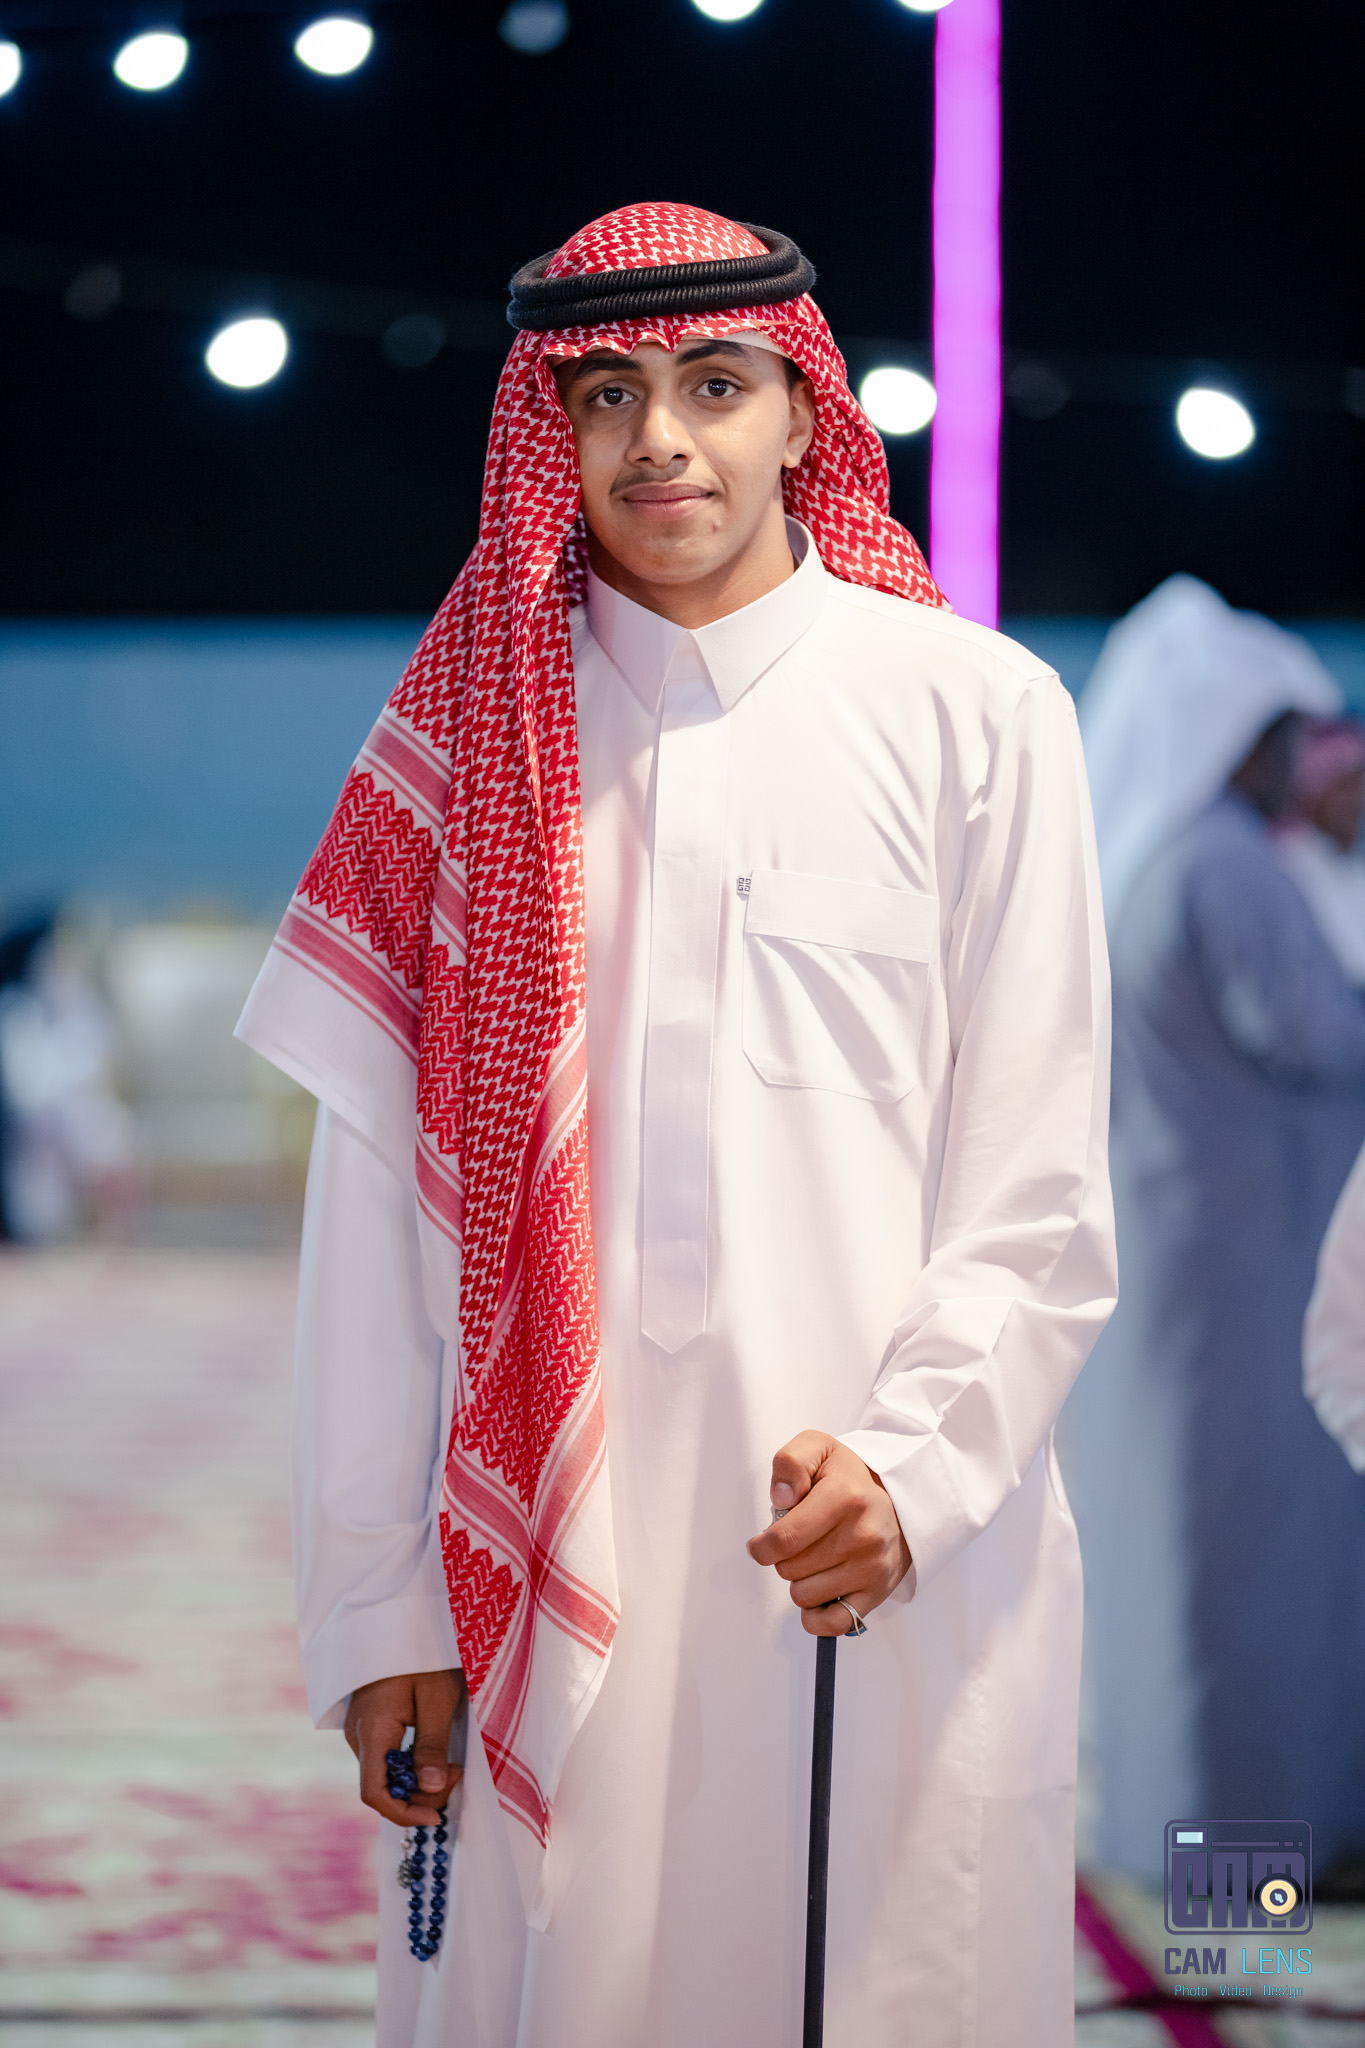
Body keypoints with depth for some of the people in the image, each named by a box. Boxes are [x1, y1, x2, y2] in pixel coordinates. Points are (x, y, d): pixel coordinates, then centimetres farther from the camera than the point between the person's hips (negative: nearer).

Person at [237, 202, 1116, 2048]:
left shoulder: (976, 714, 2)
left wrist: (910, 1469, -15)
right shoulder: (472, 735, 7)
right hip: (550, 1569, 1)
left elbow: (1039, 1196, 0)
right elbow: (377, 1199, 5)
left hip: (892, 1566, -1)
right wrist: (377, 1605, 0)